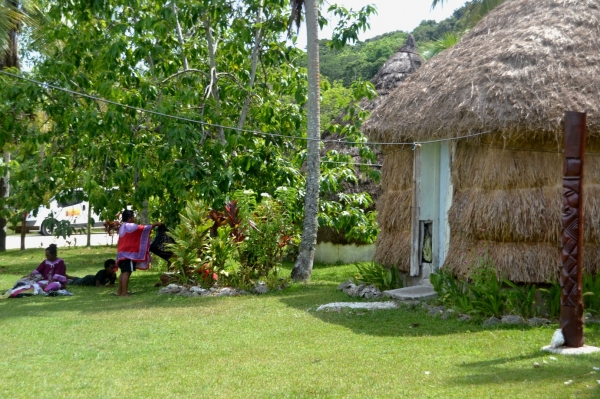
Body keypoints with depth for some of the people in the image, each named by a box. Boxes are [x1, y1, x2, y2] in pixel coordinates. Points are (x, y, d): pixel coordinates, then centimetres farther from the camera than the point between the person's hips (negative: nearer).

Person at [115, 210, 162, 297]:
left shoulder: (122, 227, 16)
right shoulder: (131, 226, -12)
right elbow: (144, 228, -7)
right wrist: (155, 224, 4)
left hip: (122, 253, 10)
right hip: (129, 253, -10)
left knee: (124, 272, 15)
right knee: (127, 272, -12)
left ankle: (119, 291, 16)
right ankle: (124, 293, -17)